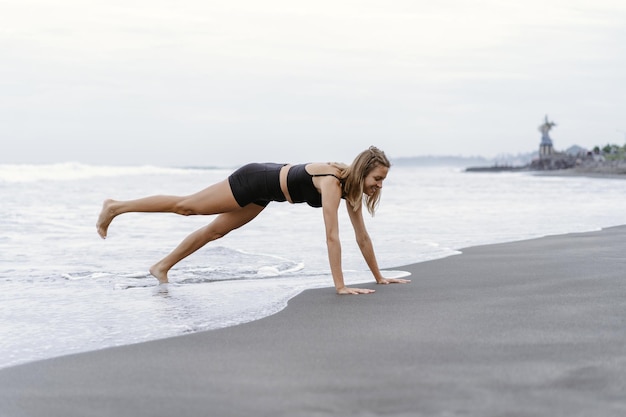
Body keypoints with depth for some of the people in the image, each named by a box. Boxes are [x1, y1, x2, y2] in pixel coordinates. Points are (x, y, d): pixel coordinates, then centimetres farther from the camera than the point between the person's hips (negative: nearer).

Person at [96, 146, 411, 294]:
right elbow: (332, 237, -39)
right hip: (254, 181, -8)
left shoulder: (351, 187, -10)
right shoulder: (332, 183, -34)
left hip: (264, 190, 8)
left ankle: (162, 266, 37)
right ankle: (115, 207, 22)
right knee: (186, 206, 5)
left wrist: (379, 277, -1)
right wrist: (340, 286, -40)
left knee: (217, 230, 20)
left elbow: (362, 236, -2)